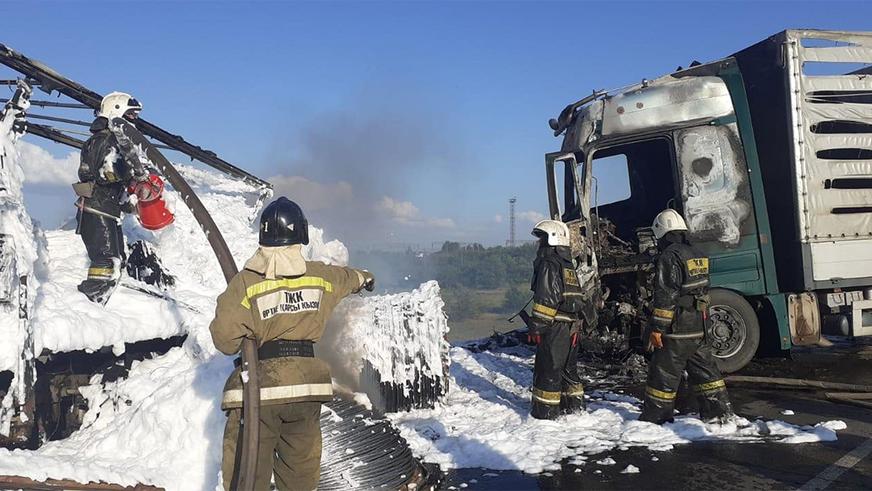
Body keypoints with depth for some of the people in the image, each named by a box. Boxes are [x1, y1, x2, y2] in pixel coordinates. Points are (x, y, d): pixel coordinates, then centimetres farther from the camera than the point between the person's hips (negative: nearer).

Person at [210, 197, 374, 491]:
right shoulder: (320, 276, 3)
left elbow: (225, 338, -12)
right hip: (307, 386, 3)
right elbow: (348, 278, 26)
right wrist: (364, 278, 50)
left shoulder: (245, 282, -9)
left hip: (258, 388, -3)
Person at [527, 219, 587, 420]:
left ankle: (545, 411, 4)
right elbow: (578, 299, 20)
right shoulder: (569, 265, 17)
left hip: (554, 328, -9)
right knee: (568, 367, 18)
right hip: (572, 327, 9)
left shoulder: (549, 264, -13)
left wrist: (536, 327, -15)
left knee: (547, 368, -1)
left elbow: (545, 300, -19)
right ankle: (574, 405, 27)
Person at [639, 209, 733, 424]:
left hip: (677, 328, -8)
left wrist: (657, 329, -16)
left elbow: (665, 297, -19)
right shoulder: (697, 255, 12)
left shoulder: (669, 257, -16)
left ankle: (654, 418, 6)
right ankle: (719, 409, 18)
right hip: (699, 327, 8)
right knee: (704, 368, 15)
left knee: (663, 374, -1)